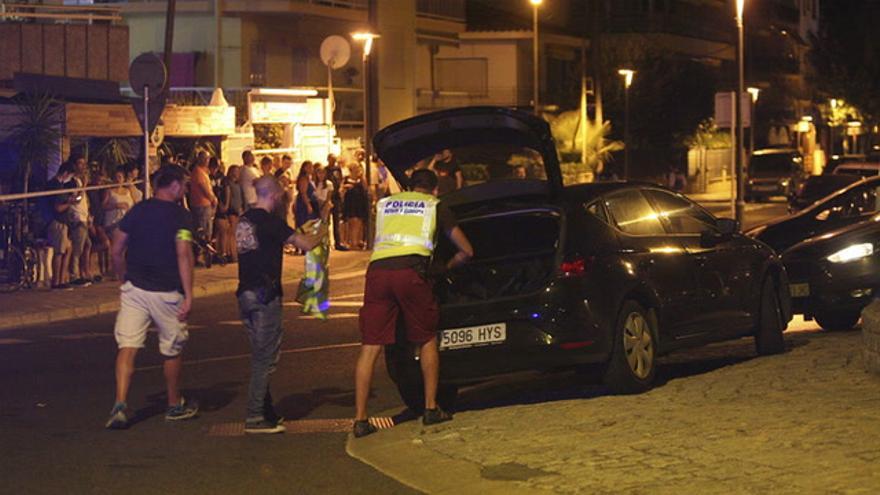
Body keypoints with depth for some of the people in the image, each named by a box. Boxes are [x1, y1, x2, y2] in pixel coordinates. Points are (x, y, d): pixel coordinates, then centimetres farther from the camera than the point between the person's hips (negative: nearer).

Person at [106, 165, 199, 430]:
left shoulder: (137, 210, 6)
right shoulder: (180, 216, -8)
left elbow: (116, 251, 7)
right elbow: (184, 256, -18)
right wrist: (188, 295, -18)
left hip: (134, 288, 3)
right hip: (166, 293, -3)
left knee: (127, 346, -2)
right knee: (172, 350, 14)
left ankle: (120, 405, -18)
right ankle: (175, 405, 28)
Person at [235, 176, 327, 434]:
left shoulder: (244, 220, 11)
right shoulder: (270, 221, -13)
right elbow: (306, 245, -15)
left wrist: (299, 234, 28)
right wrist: (321, 233, 6)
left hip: (246, 294, 8)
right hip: (265, 295, -8)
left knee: (261, 356, 16)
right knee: (265, 358, -3)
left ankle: (266, 412, 23)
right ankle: (255, 417, -4)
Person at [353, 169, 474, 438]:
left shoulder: (385, 204, 28)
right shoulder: (436, 207, 20)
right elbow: (466, 251, 22)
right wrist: (447, 266, 41)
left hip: (377, 270, 2)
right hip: (410, 271, -2)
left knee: (369, 348, 3)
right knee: (427, 341, 16)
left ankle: (360, 419, 0)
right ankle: (431, 408, 17)